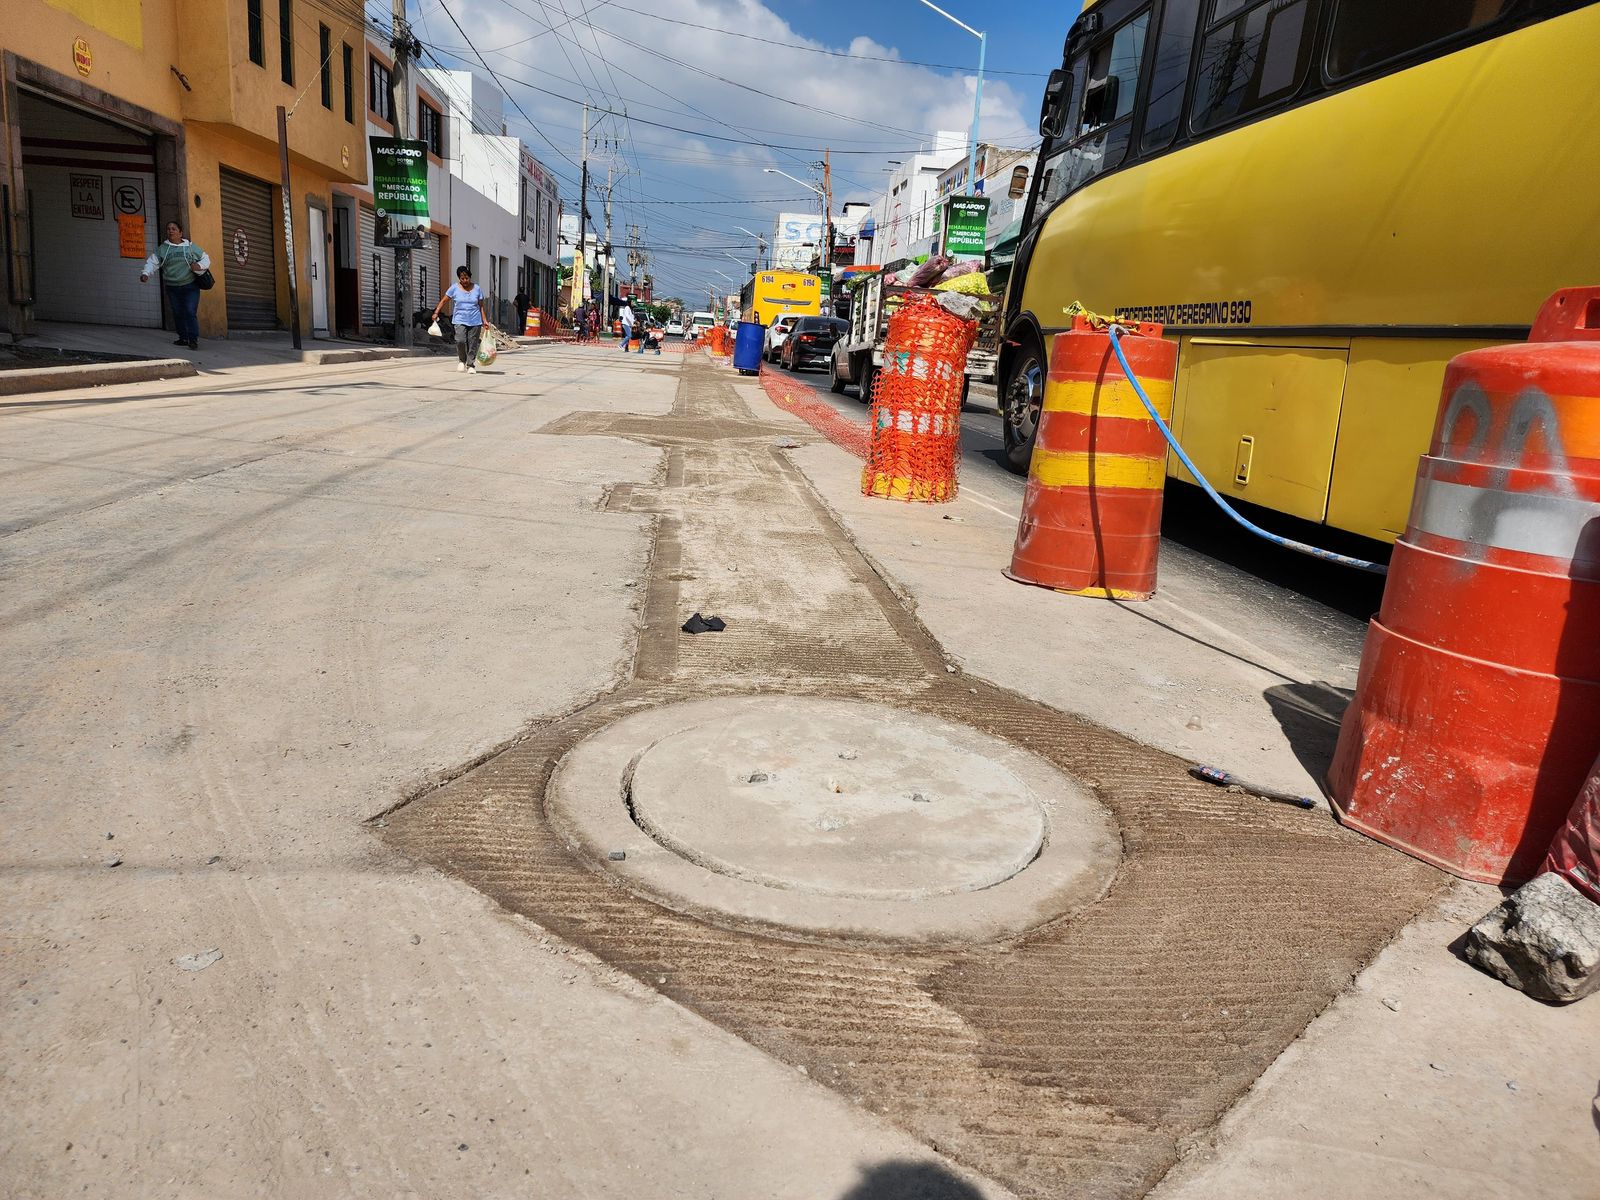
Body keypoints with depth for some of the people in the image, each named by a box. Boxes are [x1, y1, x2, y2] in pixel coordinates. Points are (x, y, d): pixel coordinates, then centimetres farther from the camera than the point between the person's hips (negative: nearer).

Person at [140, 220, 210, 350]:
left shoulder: (191, 246, 5)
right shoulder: (162, 248, 7)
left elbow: (206, 258, 12)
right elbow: (152, 262, 2)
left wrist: (199, 265, -10)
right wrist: (145, 273, -16)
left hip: (190, 286, -3)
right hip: (172, 288, 3)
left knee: (190, 312, -14)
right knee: (178, 313, 7)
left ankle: (194, 340, -15)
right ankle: (183, 338, 18)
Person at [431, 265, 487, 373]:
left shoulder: (477, 288, 6)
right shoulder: (455, 288, 3)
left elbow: (481, 306, 9)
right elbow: (443, 300, 7)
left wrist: (485, 320, 1)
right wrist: (436, 312, -2)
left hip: (475, 321, 1)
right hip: (460, 320, -1)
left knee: (472, 343, 1)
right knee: (460, 340, -18)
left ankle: (470, 365, 13)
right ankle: (462, 360, 6)